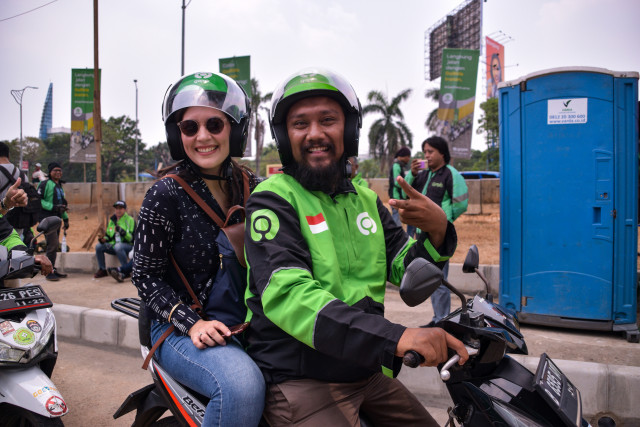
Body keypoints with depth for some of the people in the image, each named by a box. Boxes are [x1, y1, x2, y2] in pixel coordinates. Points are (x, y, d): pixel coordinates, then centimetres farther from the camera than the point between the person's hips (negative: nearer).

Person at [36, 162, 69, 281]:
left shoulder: (59, 185, 21)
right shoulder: (44, 184, -6)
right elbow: (38, 200, -14)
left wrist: (65, 218, 24)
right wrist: (53, 207, -22)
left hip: (56, 218, 8)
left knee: (55, 245, 11)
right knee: (52, 244, -13)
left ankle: (53, 269, 19)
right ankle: (49, 272, -7)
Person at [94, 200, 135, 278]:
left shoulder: (130, 220, -4)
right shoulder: (112, 220, 15)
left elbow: (132, 238, -12)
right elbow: (108, 235, 22)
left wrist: (122, 232, -27)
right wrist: (104, 239, 0)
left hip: (128, 246, -6)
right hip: (113, 245, 7)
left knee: (118, 246, -38)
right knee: (98, 246, -11)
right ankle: (102, 270, 3)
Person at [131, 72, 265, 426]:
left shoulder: (253, 186, 6)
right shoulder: (165, 195, -6)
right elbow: (146, 276, -5)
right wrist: (192, 323, -16)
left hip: (249, 324, 5)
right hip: (183, 330, -4)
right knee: (243, 386, -31)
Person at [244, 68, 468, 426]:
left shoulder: (366, 200, 11)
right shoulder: (273, 199, -11)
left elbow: (405, 270, 12)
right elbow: (287, 295, -25)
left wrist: (438, 232, -10)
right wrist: (397, 337, -34)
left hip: (369, 372, 7)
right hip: (300, 379, -6)